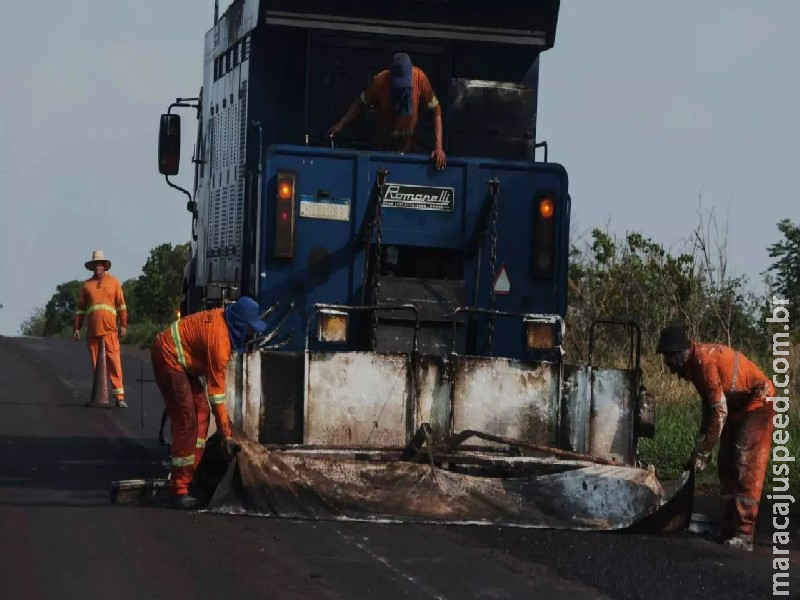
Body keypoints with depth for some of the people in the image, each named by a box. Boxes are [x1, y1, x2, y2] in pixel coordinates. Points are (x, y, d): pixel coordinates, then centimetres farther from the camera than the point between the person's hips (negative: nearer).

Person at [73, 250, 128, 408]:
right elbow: (80, 308, 15)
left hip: (109, 330, -3)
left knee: (114, 362, -9)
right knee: (96, 364, 4)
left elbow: (121, 305, 5)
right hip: (92, 331, 3)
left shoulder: (113, 282, 8)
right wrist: (76, 328, 9)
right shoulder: (86, 285, 13)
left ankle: (119, 396, -12)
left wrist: (123, 324, -2)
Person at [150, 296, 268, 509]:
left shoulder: (223, 316, -2)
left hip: (181, 359, 10)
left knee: (201, 412, 7)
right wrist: (227, 436, -19)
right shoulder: (219, 339, -27)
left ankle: (189, 476, 7)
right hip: (168, 357, -10)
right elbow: (216, 392, -23)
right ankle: (178, 490, -16)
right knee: (186, 421, -15)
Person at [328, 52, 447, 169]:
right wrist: (341, 124, -17)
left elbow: (436, 110, -16)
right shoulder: (380, 81, -22)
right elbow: (360, 103, -6)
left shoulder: (419, 78, -22)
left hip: (408, 145, 0)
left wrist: (439, 147, -23)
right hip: (383, 144, 0)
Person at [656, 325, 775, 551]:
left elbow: (719, 411, -26)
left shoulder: (704, 361, -26)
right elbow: (709, 406, 13)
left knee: (746, 467, -15)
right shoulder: (693, 363, 4)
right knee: (727, 467, 9)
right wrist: (700, 446, 9)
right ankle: (729, 530, 13)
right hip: (738, 407, 10)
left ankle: (743, 535, -18)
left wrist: (703, 452, -21)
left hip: (757, 403, -10)